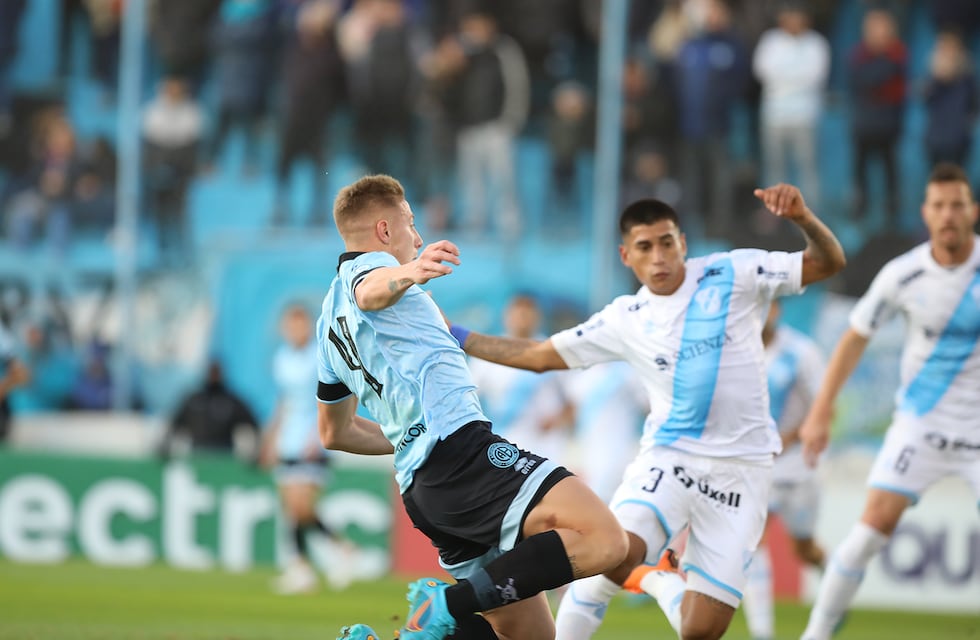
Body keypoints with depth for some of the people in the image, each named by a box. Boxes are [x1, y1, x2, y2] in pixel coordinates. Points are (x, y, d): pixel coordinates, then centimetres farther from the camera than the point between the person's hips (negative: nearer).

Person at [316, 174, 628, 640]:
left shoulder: (330, 324, 30)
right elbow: (370, 290, -23)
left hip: (419, 487, 10)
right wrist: (407, 273, -45)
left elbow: (334, 434, 39)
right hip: (461, 448, -10)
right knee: (604, 542, -23)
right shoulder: (368, 265, 5)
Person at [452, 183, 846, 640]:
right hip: (667, 460, 1)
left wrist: (803, 218, -26)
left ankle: (659, 584, 23)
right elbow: (540, 356, 16)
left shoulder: (733, 275, -2)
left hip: (739, 472, -1)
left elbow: (827, 263, -5)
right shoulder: (624, 320, 5)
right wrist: (457, 339, 13)